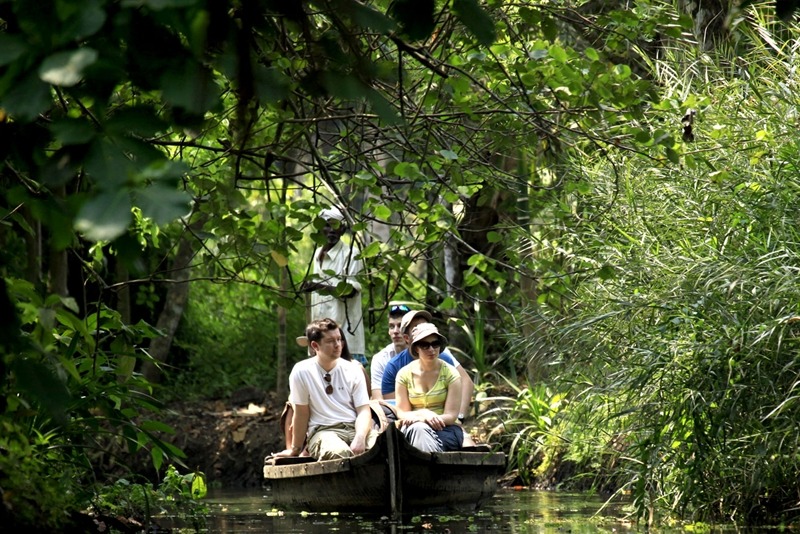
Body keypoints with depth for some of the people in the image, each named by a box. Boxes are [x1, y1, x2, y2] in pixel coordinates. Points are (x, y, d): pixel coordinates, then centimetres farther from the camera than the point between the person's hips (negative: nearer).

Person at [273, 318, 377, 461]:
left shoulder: (353, 370, 7)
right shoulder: (301, 371, -1)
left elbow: (364, 411, 1)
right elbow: (301, 414, 6)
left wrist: (360, 438, -19)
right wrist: (295, 449, 12)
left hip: (355, 428, 3)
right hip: (323, 431, -3)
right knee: (340, 453, -40)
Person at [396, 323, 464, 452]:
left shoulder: (450, 373, 0)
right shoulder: (404, 374, 5)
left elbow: (451, 416, -6)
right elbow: (402, 413, 2)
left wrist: (419, 418, -21)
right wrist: (423, 414, -21)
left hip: (446, 430, -1)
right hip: (413, 430, 1)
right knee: (418, 428, -38)